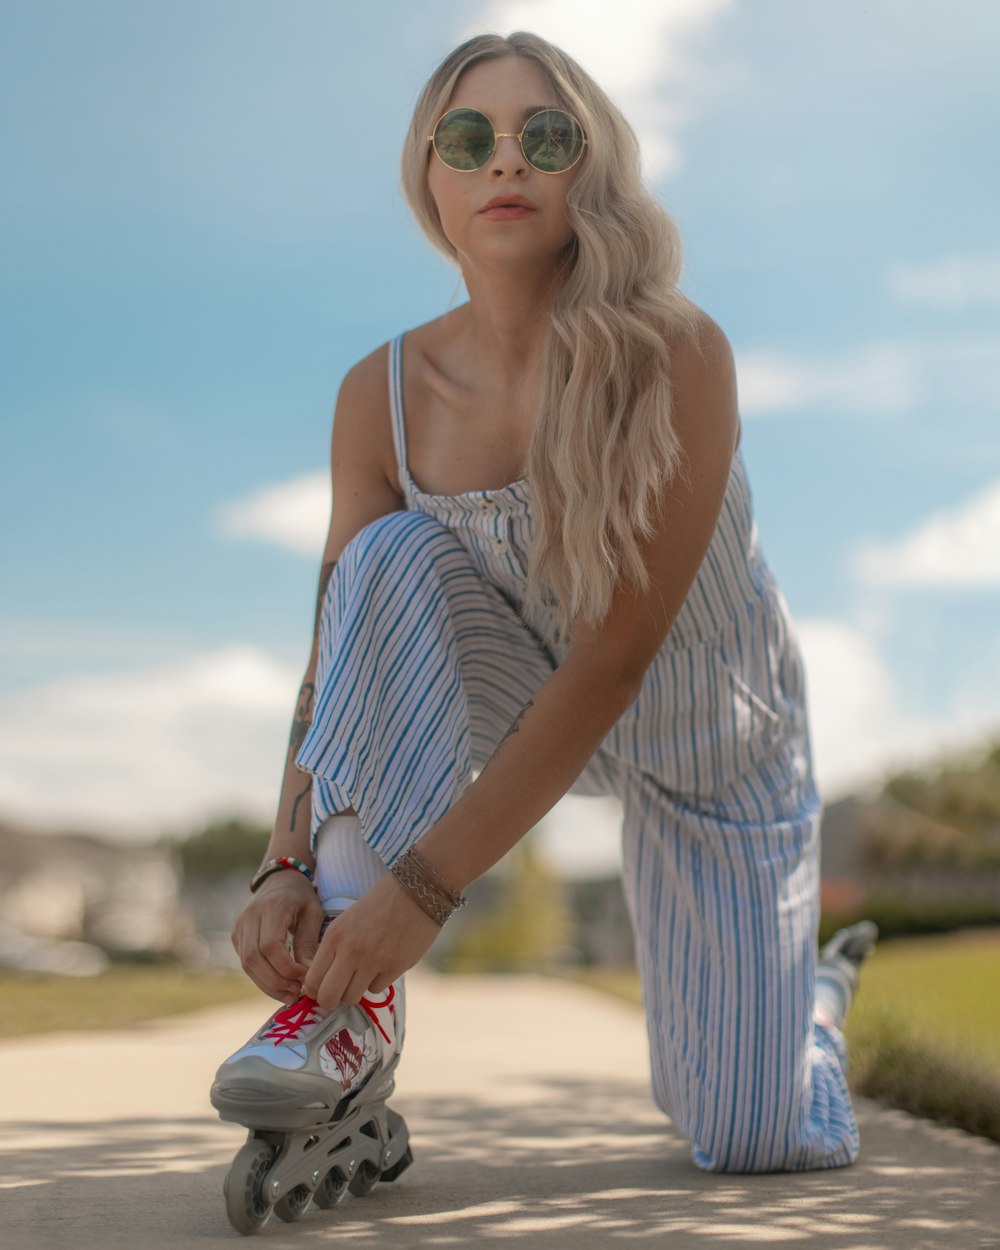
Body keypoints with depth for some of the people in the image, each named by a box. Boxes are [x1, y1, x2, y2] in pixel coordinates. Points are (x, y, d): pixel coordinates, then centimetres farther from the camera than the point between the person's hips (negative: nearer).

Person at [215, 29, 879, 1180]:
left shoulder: (674, 354, -30)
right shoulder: (383, 396, -17)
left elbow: (614, 658, -33)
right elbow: (342, 647, -18)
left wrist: (426, 883, -38)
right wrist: (287, 865, -33)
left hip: (711, 747, -2)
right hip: (536, 706, 2)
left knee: (752, 1142, -4)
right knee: (401, 552, -30)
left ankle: (818, 987, 34)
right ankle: (352, 1008, -27)